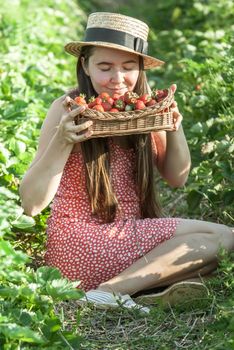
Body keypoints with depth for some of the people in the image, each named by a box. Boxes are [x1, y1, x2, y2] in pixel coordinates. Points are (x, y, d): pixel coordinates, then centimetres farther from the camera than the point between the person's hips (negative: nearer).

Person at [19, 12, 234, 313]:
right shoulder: (67, 110, -11)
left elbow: (177, 178, 11)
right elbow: (31, 203, -13)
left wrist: (175, 127, -7)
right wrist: (62, 141, -26)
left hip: (132, 234, 6)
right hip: (80, 240, -6)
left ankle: (112, 289, -18)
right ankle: (113, 293, -20)